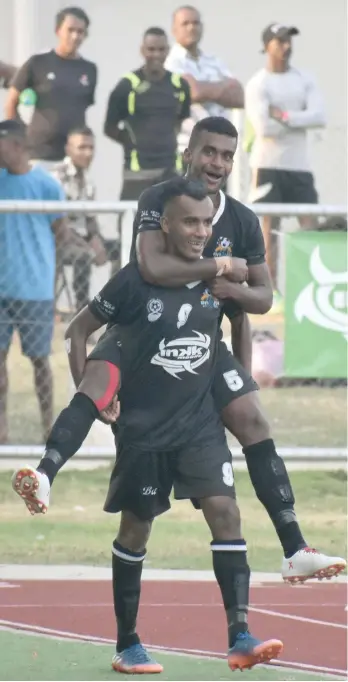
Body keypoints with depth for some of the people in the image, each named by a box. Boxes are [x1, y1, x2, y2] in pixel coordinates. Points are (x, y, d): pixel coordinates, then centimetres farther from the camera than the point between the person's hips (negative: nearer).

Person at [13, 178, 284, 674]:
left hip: (201, 423, 3)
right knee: (135, 530, 6)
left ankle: (240, 637, -17)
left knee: (225, 512, -13)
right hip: (144, 428, -3)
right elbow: (79, 330, 1)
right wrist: (92, 392, 3)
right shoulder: (136, 280, -12)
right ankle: (127, 646, 18)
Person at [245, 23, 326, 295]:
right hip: (268, 165, -4)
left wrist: (284, 116, -14)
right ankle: (271, 290, 1)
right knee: (269, 227, -3)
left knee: (310, 224, -1)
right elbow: (264, 128, -18)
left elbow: (320, 117, -6)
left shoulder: (305, 79, 8)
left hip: (300, 166, 4)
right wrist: (300, 121, -7)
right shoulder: (258, 85, -6)